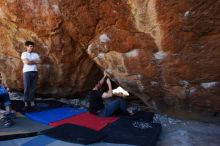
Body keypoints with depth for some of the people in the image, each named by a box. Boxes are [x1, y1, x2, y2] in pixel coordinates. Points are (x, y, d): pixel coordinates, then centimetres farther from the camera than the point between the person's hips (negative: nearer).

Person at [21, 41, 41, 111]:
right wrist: (34, 61, 1)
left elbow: (39, 61, 2)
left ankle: (32, 102, 12)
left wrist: (31, 61, -4)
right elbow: (26, 62, -10)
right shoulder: (24, 54, 5)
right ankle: (26, 104, -1)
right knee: (26, 88, -5)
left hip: (35, 72, 4)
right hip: (27, 72, -4)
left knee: (33, 88, 5)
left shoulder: (36, 54, 16)